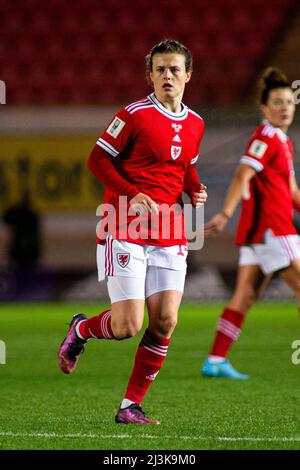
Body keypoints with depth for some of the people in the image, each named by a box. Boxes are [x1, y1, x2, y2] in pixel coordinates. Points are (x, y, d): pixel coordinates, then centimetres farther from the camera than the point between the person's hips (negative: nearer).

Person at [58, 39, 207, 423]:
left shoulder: (195, 124, 12)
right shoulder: (134, 115, -7)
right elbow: (97, 159, -5)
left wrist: (195, 190, 6)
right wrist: (133, 195, -17)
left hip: (170, 235, 5)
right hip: (124, 230, -5)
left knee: (164, 321, -6)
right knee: (128, 326, -11)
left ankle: (132, 405, 6)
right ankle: (80, 329, 24)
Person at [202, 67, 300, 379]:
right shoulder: (265, 137, -12)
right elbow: (242, 177, -22)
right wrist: (225, 214, -30)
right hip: (267, 227, -9)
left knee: (246, 297, 7)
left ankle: (215, 361, 8)